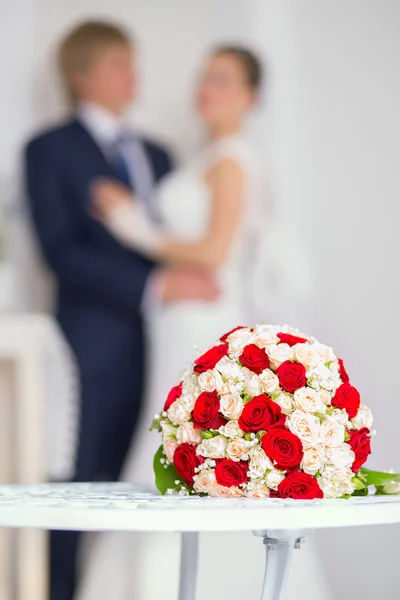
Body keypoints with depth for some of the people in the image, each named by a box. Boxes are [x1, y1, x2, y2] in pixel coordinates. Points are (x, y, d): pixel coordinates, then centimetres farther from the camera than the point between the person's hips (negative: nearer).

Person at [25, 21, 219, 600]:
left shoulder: (156, 155, 20)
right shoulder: (50, 150, 1)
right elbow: (62, 251, -11)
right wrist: (155, 285, -20)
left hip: (161, 344, 5)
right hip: (96, 351, -5)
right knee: (87, 483, -5)